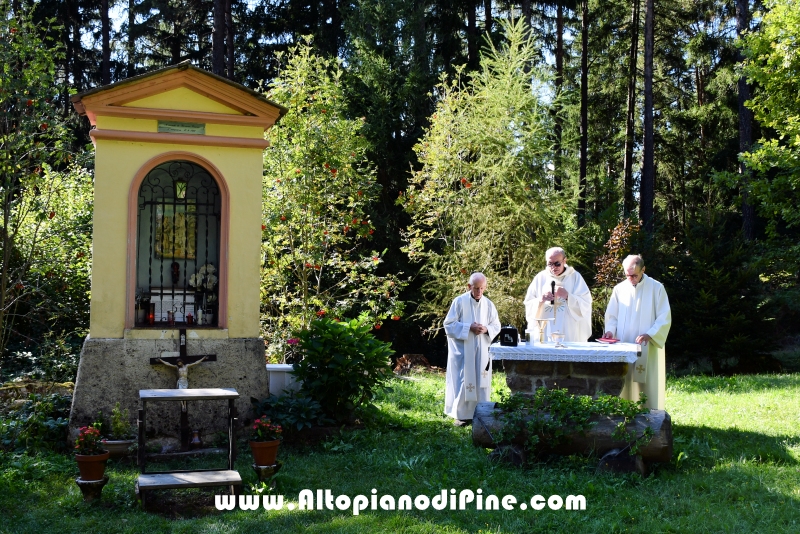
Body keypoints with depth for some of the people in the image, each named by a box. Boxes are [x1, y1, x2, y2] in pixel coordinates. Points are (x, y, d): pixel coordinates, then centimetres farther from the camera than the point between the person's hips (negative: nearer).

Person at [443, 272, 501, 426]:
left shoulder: (489, 304, 4)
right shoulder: (459, 301, -6)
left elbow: (496, 326, 9)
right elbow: (449, 324, -7)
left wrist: (486, 329, -13)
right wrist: (468, 327, -19)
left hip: (481, 351, 3)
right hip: (462, 351, -3)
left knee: (481, 382, 5)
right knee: (462, 381, -1)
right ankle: (461, 414, 7)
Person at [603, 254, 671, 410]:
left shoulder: (656, 288, -1)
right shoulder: (620, 289, 7)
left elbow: (665, 318, -3)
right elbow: (611, 316, 13)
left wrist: (649, 335, -18)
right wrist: (610, 330, -8)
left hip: (648, 349, -3)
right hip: (623, 348, 3)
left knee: (648, 385, -3)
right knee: (625, 385, 2)